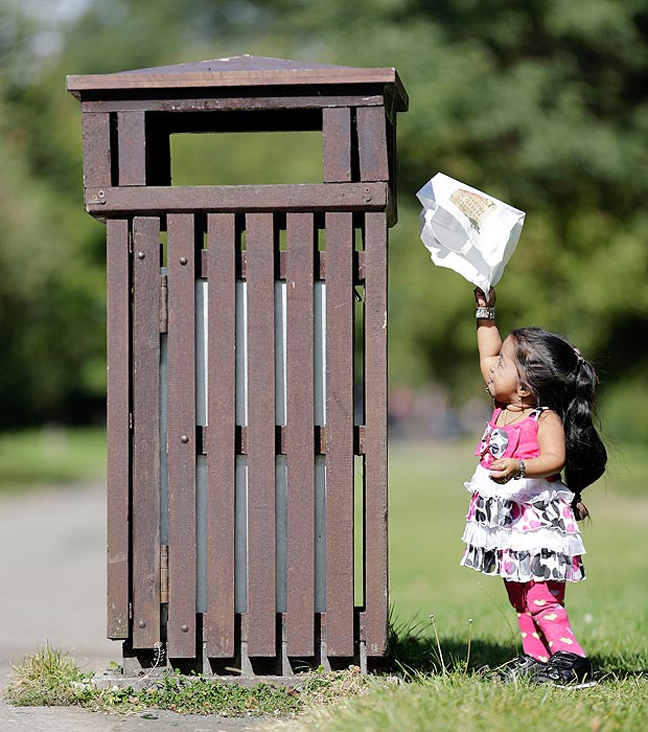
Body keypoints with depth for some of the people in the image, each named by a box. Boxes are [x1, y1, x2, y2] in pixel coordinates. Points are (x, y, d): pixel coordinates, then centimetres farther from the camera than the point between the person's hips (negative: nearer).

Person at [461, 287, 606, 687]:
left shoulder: (546, 419, -14)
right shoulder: (503, 408, 10)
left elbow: (554, 458, -28)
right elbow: (487, 356, 21)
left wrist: (518, 467, -43)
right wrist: (486, 314, 21)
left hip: (537, 518, -9)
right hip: (508, 519, 9)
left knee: (542, 597, -13)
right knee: (521, 597, 12)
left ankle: (570, 658, -12)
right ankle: (535, 658, 18)